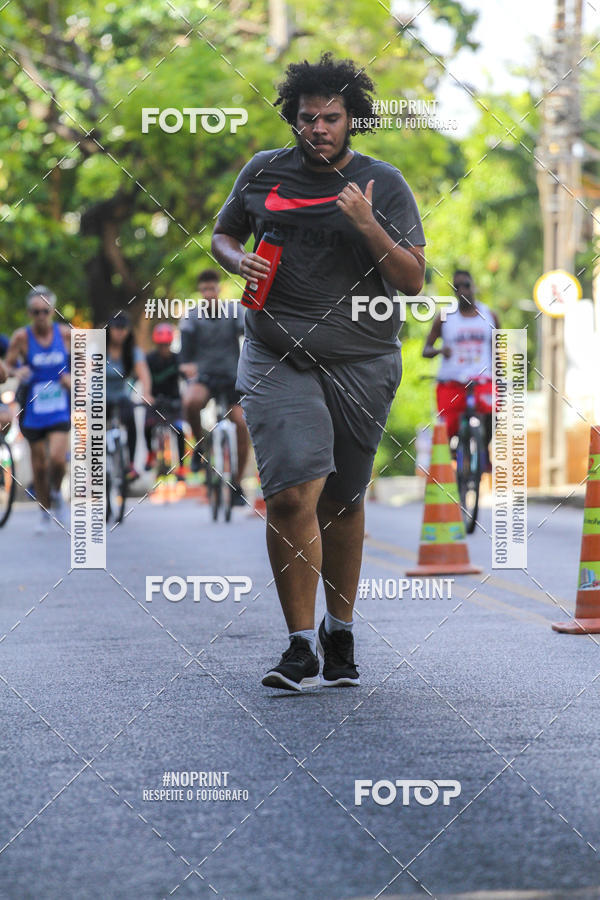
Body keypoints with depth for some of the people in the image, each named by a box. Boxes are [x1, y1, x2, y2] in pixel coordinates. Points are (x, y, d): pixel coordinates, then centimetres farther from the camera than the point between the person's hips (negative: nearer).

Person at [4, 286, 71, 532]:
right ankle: (45, 514, 26)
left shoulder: (65, 334, -3)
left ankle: (56, 493, 14)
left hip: (60, 408, 0)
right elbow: (7, 365, -3)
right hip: (32, 408, 0)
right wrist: (16, 372, -26)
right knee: (39, 464, 7)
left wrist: (72, 378, -8)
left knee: (57, 459, -17)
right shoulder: (21, 337, -7)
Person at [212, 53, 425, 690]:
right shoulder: (262, 173, 6)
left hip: (362, 364, 1)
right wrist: (239, 261, -2)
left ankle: (340, 632, 29)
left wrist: (367, 227, -17)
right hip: (278, 360, -1)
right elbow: (222, 234, 21)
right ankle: (302, 649, -11)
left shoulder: (384, 185, 2)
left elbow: (413, 280, -3)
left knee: (342, 501, 11)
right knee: (291, 497, -16)